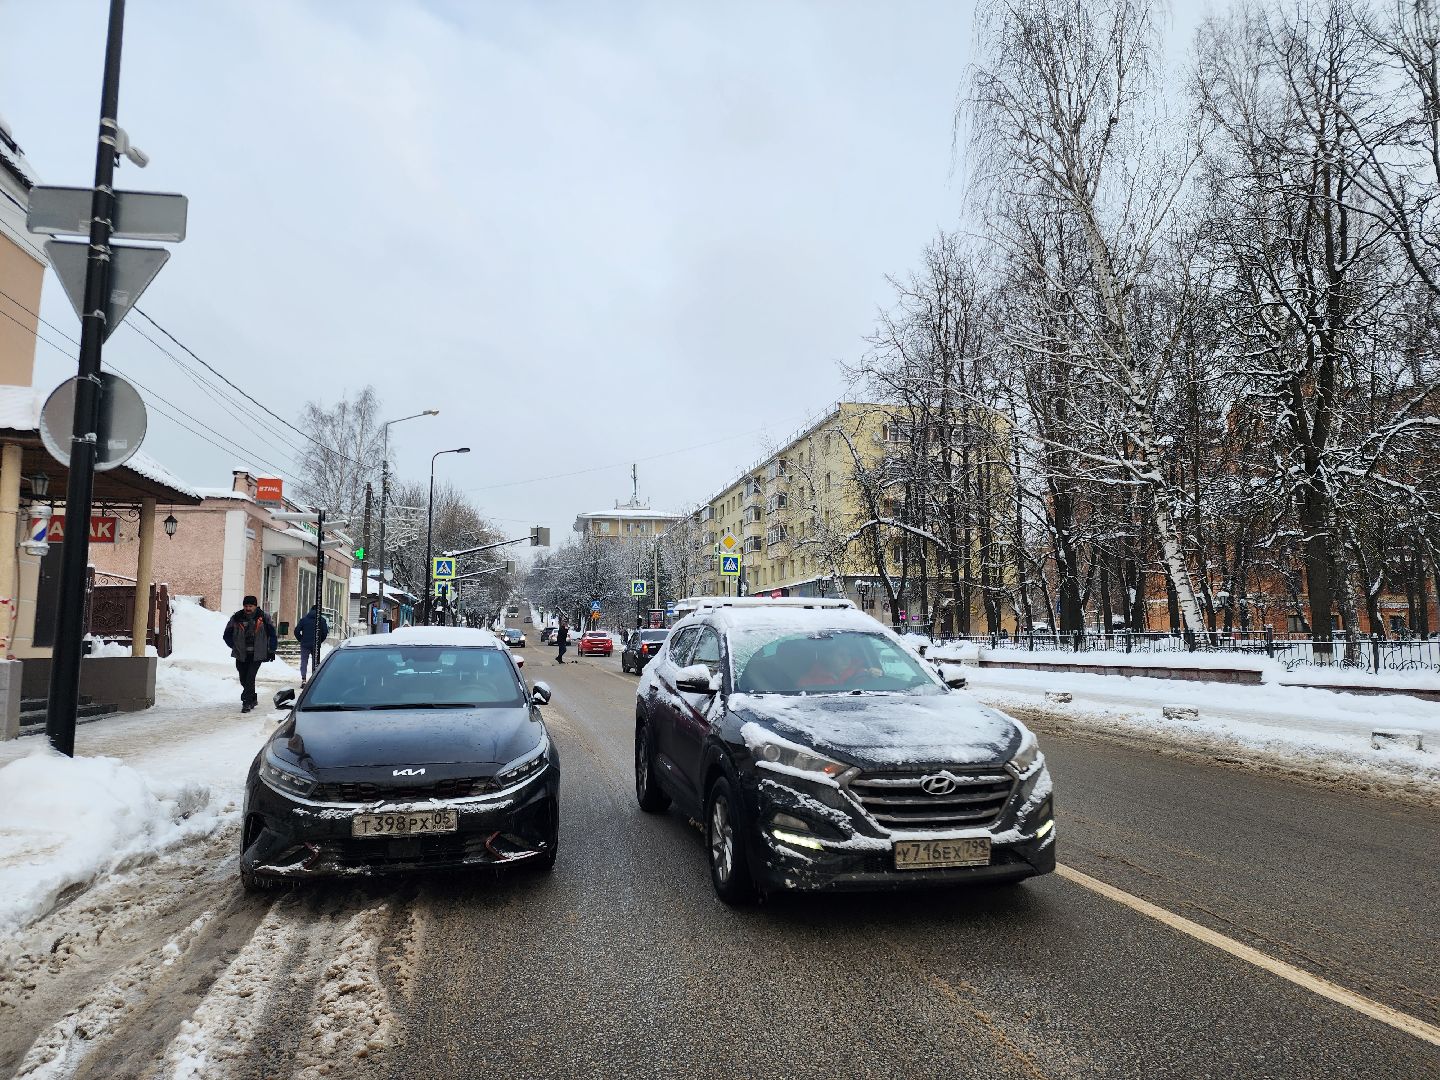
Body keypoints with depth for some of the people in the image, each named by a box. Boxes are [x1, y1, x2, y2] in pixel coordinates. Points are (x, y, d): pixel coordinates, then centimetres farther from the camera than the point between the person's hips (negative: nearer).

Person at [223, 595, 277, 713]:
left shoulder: (264, 618, -3)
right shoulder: (236, 618, 0)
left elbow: (273, 635, 6)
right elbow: (227, 635, 13)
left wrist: (271, 651, 4)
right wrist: (235, 647, 7)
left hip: (257, 655, -3)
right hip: (241, 655, 3)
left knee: (250, 678, -13)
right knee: (243, 679, 10)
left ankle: (247, 702, -10)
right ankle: (252, 699, 30)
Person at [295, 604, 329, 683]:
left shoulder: (304, 619, 1)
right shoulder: (322, 620, 0)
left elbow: (297, 631, -3)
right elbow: (325, 632, -4)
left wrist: (301, 640, 9)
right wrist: (320, 641, 8)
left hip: (305, 644, 0)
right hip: (316, 646, 0)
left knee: (304, 662, 5)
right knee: (316, 662, 11)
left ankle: (303, 679, -6)